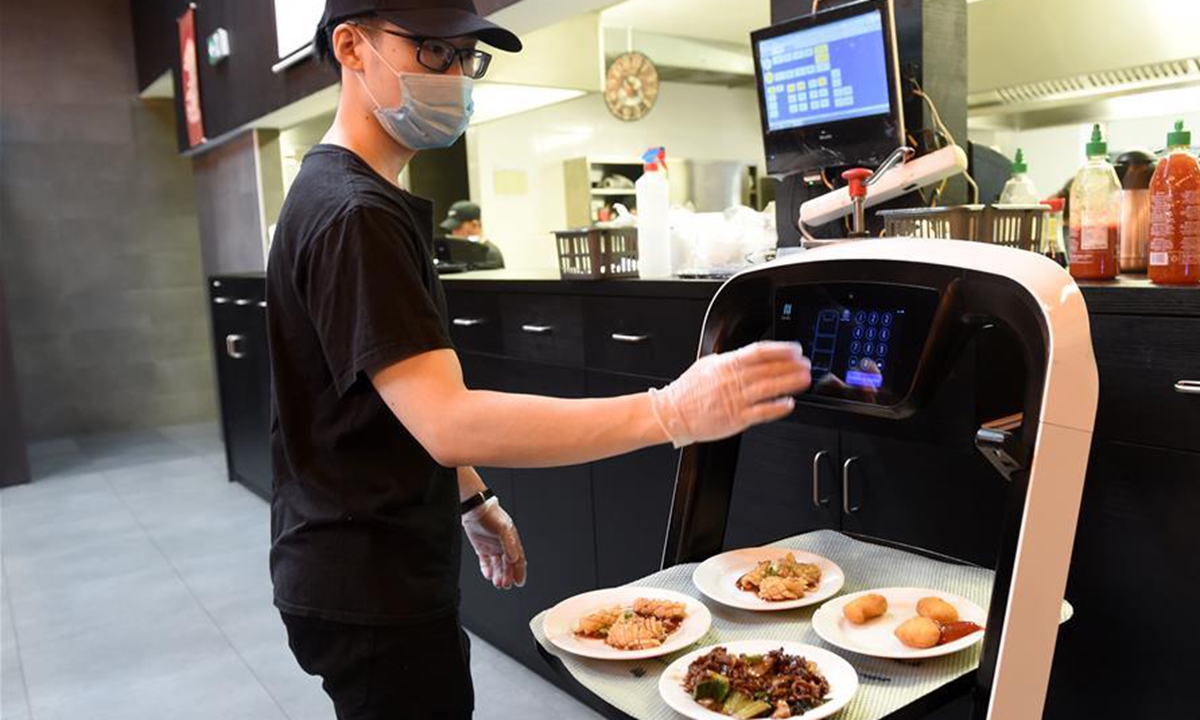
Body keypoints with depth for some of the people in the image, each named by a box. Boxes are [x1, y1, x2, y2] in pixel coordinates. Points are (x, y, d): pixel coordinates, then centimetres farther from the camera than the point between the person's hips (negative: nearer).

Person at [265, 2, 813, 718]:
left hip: (383, 574, 10)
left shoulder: (346, 196, 11)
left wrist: (471, 499, 16)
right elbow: (448, 423, -32)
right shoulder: (355, 216, -22)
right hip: (369, 593, -10)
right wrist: (671, 412, -36)